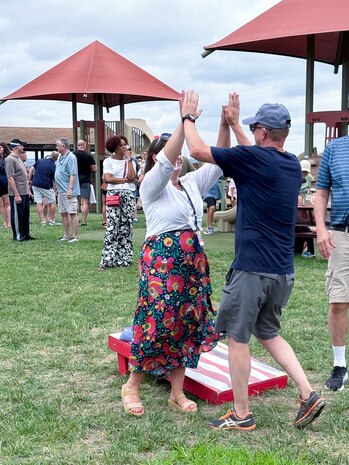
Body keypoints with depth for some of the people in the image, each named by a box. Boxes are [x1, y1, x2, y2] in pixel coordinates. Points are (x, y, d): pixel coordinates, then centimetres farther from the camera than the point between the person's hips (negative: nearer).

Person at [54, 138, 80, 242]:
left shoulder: (71, 157, -12)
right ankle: (66, 236, 20)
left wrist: (70, 189, -23)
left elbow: (73, 175, -18)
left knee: (73, 214, -6)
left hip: (68, 191, -10)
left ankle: (75, 236, -3)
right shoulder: (60, 157, 16)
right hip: (61, 191, 10)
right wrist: (58, 188, 18)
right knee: (63, 214, 13)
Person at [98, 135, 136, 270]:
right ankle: (107, 260, -8)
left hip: (128, 195, 3)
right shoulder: (108, 161, 6)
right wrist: (125, 180, -4)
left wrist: (129, 159, -2)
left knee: (126, 228, 2)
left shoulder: (130, 161, 13)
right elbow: (108, 178, -7)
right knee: (111, 228, -9)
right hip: (113, 195, -3)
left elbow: (132, 177, -5)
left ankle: (124, 259, 7)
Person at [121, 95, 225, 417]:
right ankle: (132, 386, 17)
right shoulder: (152, 185, -6)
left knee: (187, 325, 9)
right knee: (157, 324, -4)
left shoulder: (192, 183, 13)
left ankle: (177, 393, 20)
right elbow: (165, 162, -24)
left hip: (193, 262, 7)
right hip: (161, 261, -7)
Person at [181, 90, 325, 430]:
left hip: (252, 268, -8)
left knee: (237, 338, 7)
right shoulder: (292, 164, 8)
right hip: (283, 271, 8)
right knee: (268, 333, 23)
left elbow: (198, 150, -9)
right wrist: (233, 123, 34)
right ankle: (308, 394, 15)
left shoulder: (252, 158, -15)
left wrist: (188, 117, 9)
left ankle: (241, 414, 17)